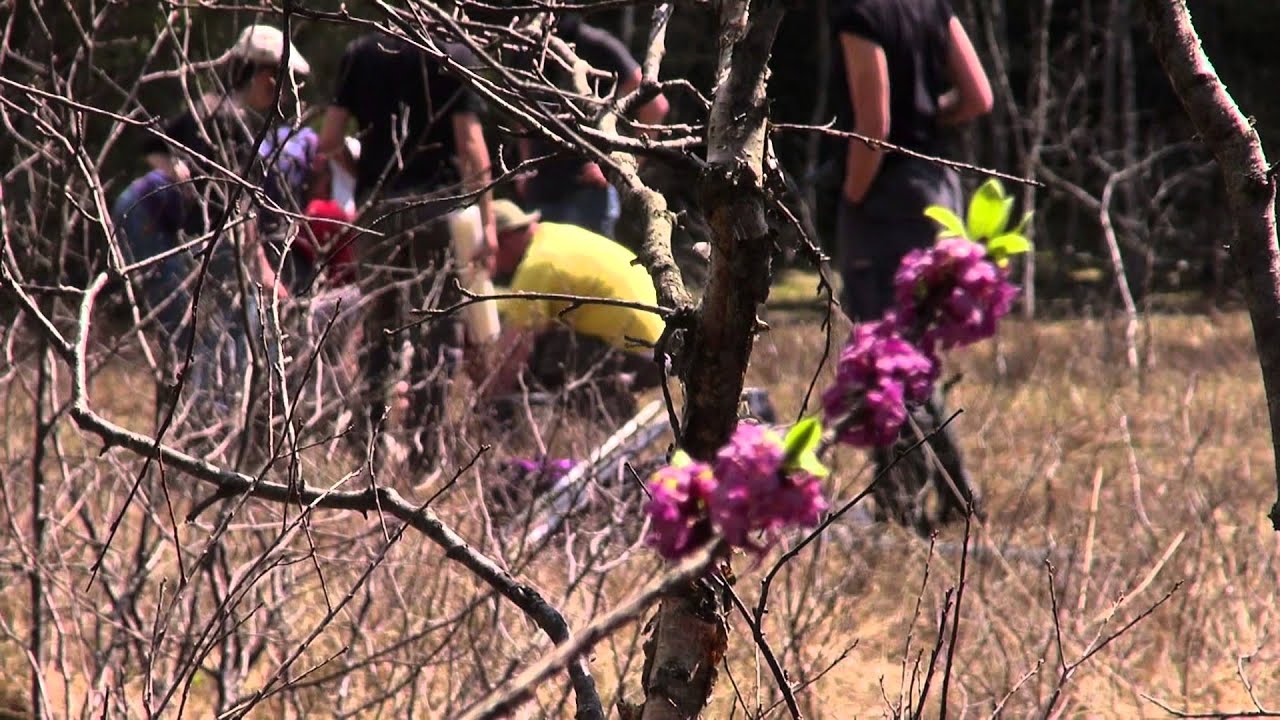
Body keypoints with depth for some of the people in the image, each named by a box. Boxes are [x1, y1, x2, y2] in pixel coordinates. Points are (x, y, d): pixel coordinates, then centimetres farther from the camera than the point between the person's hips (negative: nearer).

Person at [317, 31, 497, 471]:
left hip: (377, 207, 3)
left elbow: (328, 143, 4)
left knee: (377, 328, 13)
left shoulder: (360, 54, 6)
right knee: (436, 331, 2)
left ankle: (369, 444, 11)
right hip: (436, 205, -3)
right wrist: (487, 221, -8)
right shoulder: (454, 58, -3)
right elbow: (471, 148, -10)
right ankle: (425, 446, -2)